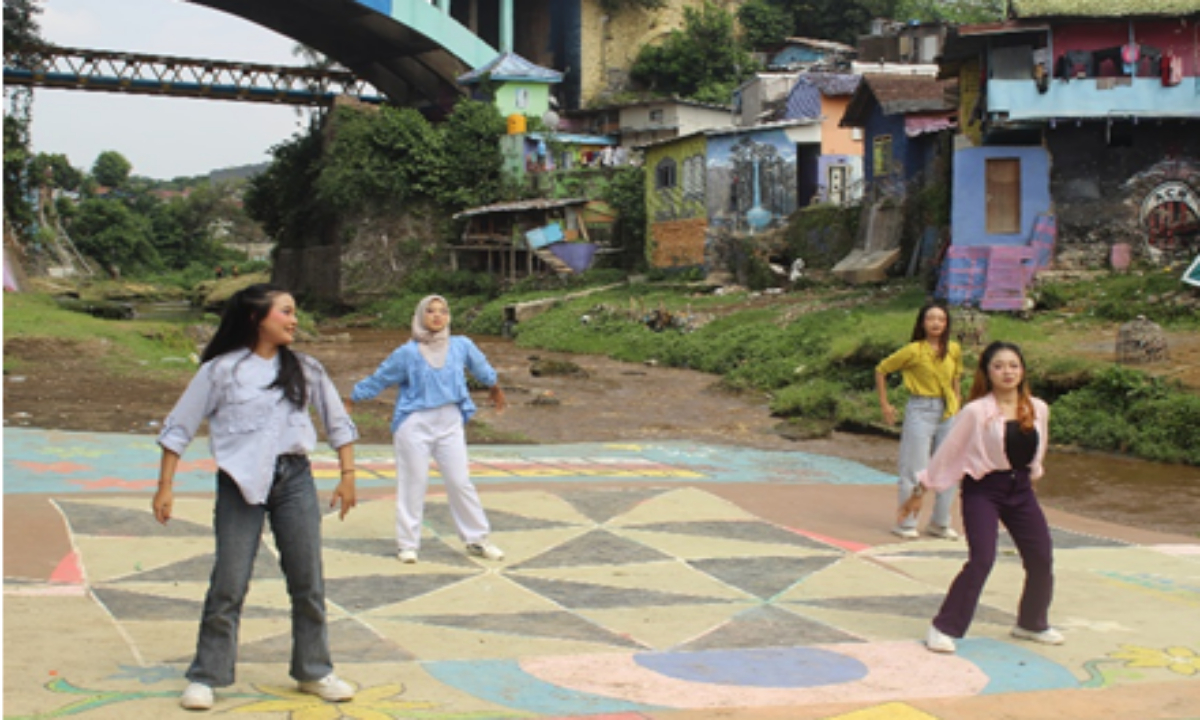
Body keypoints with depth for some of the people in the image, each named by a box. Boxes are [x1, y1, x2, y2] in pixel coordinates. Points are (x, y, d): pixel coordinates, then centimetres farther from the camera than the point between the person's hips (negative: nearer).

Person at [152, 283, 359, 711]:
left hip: (294, 479, 3)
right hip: (241, 483, -3)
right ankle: (206, 676, 10)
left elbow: (338, 423, 15)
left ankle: (313, 671, 20)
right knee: (229, 584, -3)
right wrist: (165, 488, -4)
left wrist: (347, 475, 8)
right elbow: (179, 428, 0)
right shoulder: (221, 370, -3)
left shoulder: (304, 370, 8)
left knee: (308, 582, 6)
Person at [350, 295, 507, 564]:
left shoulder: (461, 346, 1)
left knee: (460, 482, 5)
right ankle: (407, 544, 13)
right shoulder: (407, 353, -7)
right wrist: (349, 401, 7)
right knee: (413, 484, 3)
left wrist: (495, 389, 37)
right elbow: (377, 380, 2)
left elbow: (481, 368, 21)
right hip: (415, 424, -2)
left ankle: (477, 539, 15)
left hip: (450, 423, 3)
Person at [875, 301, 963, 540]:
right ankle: (906, 524, 10)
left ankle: (940, 523, 22)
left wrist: (957, 400, 11)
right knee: (915, 471, -1)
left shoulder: (954, 350, 4)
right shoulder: (914, 351, -8)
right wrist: (884, 405, -1)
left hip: (948, 413, 5)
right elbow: (881, 370, 0)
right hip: (920, 411, -5)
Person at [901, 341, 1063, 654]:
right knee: (981, 559, -17)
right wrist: (920, 492, -4)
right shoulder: (976, 412, -13)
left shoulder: (1038, 410, -1)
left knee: (1041, 559, 7)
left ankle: (1032, 623, 30)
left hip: (1020, 488, 6)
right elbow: (948, 451, -7)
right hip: (982, 490, -5)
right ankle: (944, 628, -6)